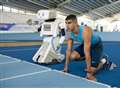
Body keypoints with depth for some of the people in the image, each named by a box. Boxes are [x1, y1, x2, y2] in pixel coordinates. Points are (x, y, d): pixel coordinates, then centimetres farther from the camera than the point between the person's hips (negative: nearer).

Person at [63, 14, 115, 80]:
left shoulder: (85, 31, -39)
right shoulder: (69, 33, -17)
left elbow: (86, 52, -40)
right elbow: (69, 50, -12)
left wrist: (89, 71, -36)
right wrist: (66, 67, -12)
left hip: (96, 44, -7)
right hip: (84, 45, 7)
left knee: (91, 72, -14)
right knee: (73, 56, -18)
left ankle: (103, 60, 13)